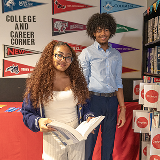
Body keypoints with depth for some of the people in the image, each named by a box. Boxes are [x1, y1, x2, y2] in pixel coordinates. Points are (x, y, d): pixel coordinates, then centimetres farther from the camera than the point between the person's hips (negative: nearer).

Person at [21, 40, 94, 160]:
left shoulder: (76, 80, 2)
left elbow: (85, 106, 9)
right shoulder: (38, 82, -8)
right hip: (52, 139, -3)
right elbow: (27, 113, -4)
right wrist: (39, 122, -24)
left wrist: (89, 117, -11)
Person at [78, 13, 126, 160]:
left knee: (109, 140, 13)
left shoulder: (116, 55, 13)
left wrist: (122, 109, 9)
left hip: (112, 101, 4)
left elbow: (118, 83, 14)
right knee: (89, 138, 3)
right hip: (94, 99, -4)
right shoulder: (87, 53, 1)